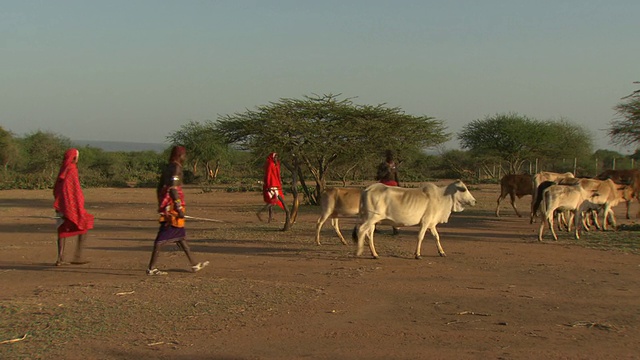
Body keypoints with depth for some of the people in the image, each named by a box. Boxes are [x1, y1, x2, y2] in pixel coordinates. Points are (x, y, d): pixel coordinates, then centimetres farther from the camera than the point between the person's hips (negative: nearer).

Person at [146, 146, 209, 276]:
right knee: (163, 238, -8)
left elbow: (159, 189, 19)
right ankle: (151, 268, -6)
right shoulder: (176, 168, -11)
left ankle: (194, 265, 21)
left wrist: (161, 206, 24)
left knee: (181, 235, 14)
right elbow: (173, 189, -21)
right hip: (173, 207, -10)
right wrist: (179, 207, -21)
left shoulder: (167, 168, 16)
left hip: (166, 207, 10)